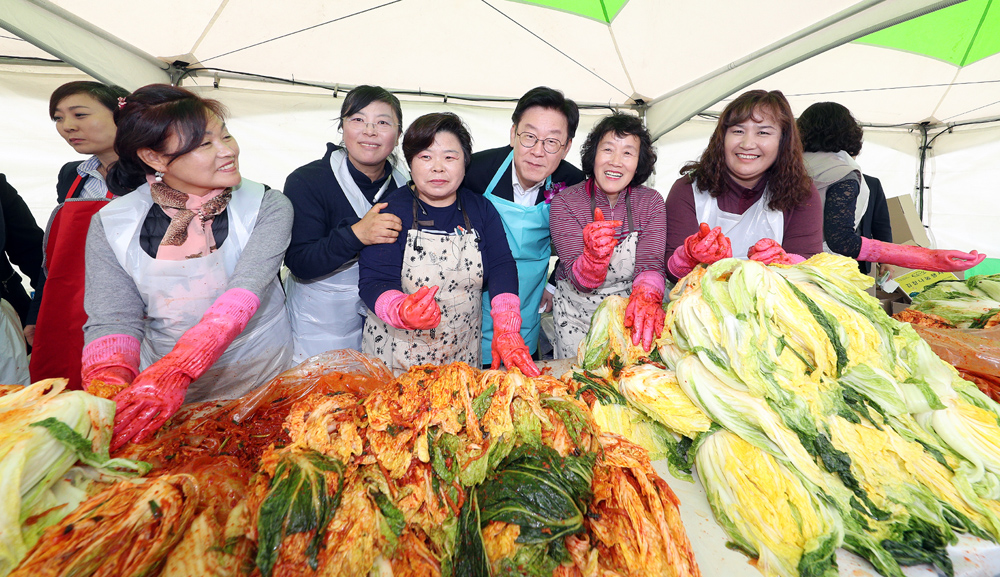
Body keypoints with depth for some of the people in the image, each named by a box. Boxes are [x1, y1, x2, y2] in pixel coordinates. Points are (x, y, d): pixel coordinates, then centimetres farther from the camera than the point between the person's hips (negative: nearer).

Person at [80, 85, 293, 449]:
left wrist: (176, 370, -38)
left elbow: (244, 294, -26)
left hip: (260, 375, -1)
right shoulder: (110, 225, -6)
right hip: (159, 376, 1)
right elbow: (112, 320, -10)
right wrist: (106, 385, -30)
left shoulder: (268, 208, -14)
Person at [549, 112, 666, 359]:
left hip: (629, 314, 2)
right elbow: (580, 280, -23)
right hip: (575, 316, -2)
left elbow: (651, 265, -19)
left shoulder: (651, 202, -7)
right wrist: (595, 255, -46)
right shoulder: (565, 202, -15)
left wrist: (646, 296, -42)